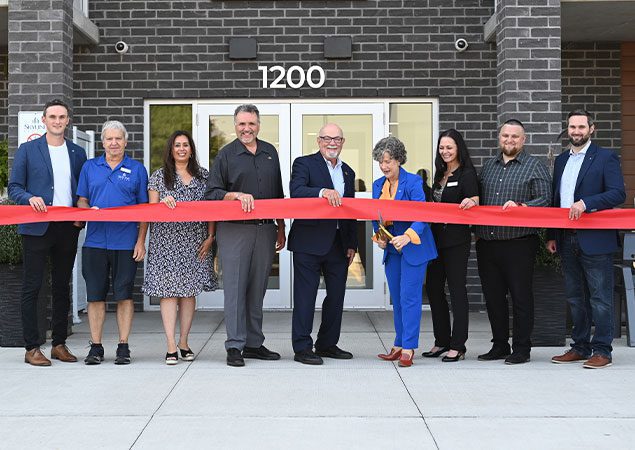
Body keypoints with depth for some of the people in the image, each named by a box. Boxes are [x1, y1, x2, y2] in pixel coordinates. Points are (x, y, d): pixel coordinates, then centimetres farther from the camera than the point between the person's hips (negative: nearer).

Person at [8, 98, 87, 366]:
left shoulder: (78, 153, 12)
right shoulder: (27, 150, 4)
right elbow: (14, 187, 2)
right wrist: (30, 199, -18)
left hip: (68, 228, 3)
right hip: (37, 227, -3)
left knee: (62, 286, 9)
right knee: (32, 287, -2)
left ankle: (59, 344, 18)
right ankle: (32, 348, 3)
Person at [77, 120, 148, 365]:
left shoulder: (137, 169, 6)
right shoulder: (90, 167, 11)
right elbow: (81, 200, 14)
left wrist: (141, 241, -3)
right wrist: (88, 210, -10)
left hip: (126, 242, -2)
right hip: (95, 241, 2)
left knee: (124, 295, 2)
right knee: (95, 295, 4)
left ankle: (123, 346, 10)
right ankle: (96, 346, 13)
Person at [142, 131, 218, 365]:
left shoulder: (203, 175, 11)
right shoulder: (159, 176, 8)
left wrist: (210, 236, 1)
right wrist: (163, 203, -14)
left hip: (194, 242, 2)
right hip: (167, 242, -2)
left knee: (190, 291, 4)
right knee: (168, 291, -7)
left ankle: (184, 343, 13)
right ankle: (171, 347, -7)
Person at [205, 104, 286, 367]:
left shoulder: (270, 152, 15)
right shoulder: (226, 154, 2)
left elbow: (278, 193, 21)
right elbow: (212, 193, -1)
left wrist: (281, 228, 20)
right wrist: (237, 195, -17)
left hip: (265, 229, 4)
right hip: (234, 230, -4)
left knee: (257, 289, 8)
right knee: (235, 288, -5)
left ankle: (254, 344, 16)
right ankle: (234, 346, -1)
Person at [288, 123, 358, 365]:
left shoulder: (347, 172, 17)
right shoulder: (304, 164, -1)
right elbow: (296, 191, -20)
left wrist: (352, 244, 13)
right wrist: (322, 192, -36)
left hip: (338, 243, 6)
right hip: (310, 242, -6)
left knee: (336, 295, 10)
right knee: (305, 295, -2)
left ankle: (327, 344, 22)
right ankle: (302, 347, 5)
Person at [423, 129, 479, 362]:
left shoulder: (467, 174, -6)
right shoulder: (440, 174, 16)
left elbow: (474, 203, -18)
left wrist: (469, 202, -37)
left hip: (457, 240, -8)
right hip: (437, 238, 8)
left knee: (457, 289, -4)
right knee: (433, 288, 9)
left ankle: (457, 346, 1)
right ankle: (441, 341, 19)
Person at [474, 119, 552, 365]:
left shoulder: (535, 166, 2)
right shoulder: (488, 166, 17)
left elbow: (545, 200, -7)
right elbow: (478, 199, 21)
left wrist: (519, 206, -20)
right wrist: (477, 230, 7)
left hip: (519, 242, -5)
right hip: (487, 242, 5)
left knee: (521, 295, -1)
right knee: (493, 296, 10)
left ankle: (521, 348, 9)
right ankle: (499, 345, 22)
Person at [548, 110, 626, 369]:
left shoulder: (605, 158, -2)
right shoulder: (561, 160, 16)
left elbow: (618, 194, -12)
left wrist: (585, 203, -23)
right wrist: (551, 236, 13)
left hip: (595, 241, -6)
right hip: (567, 241, 6)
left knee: (600, 298, -1)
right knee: (575, 298, 13)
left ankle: (602, 350, 6)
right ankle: (580, 347, 22)